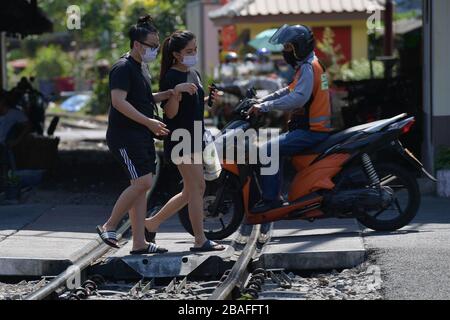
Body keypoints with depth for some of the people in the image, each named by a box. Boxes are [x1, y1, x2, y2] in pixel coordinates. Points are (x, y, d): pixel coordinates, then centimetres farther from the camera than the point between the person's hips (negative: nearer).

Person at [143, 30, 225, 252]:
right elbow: (170, 113, -16)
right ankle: (200, 241, -6)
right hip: (179, 138, -9)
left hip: (194, 138, 9)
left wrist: (209, 99, 8)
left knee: (190, 192, 11)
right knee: (197, 188, -10)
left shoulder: (194, 74, 15)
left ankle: (151, 223, 21)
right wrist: (176, 91, -32)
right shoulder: (171, 77, -12)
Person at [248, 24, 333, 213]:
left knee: (268, 151, -18)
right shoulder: (308, 65, 18)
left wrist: (265, 107, -27)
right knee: (274, 149, 20)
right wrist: (262, 101, 15)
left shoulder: (308, 68, -15)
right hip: (314, 127, 11)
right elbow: (290, 91, 24)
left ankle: (270, 198, -19)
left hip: (311, 131, -11)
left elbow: (297, 98, -28)